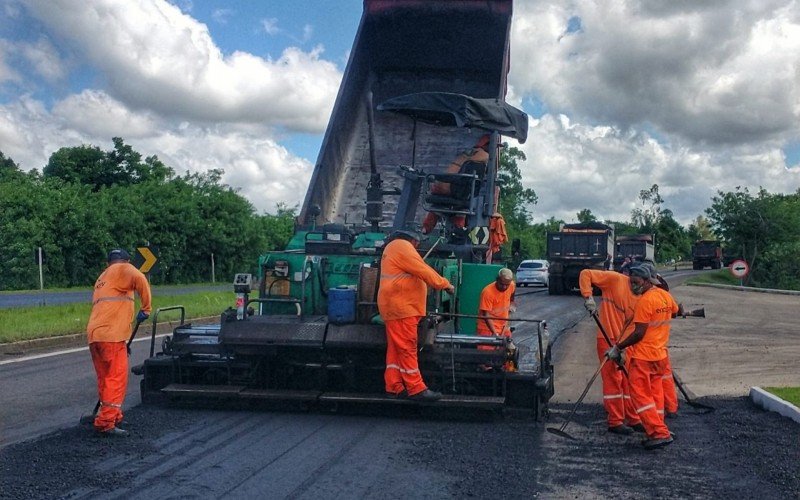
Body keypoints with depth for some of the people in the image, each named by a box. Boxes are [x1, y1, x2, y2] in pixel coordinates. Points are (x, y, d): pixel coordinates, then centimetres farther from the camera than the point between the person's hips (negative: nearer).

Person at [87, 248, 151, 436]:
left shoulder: (101, 279, 30)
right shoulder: (123, 269, 5)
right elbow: (139, 279, -18)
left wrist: (122, 342, 33)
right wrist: (146, 308, -9)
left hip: (94, 335, 8)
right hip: (111, 335, -8)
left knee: (105, 379, 17)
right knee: (117, 379, -6)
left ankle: (112, 416, 27)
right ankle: (106, 422, -9)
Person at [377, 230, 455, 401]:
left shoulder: (393, 247, 21)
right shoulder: (403, 246, -12)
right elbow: (424, 271, -13)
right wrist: (445, 284, -4)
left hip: (395, 307, 11)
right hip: (401, 307, -11)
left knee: (395, 348, 11)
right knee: (407, 348, -8)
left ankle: (394, 387, 13)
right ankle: (416, 389, -6)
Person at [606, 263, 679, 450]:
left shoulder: (645, 300, -18)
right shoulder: (665, 295, 7)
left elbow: (639, 333, -20)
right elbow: (674, 311, 29)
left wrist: (618, 348, -13)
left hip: (643, 357, -9)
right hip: (660, 355, 9)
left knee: (641, 396, -4)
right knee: (655, 395, 13)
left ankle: (660, 433, -9)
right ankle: (657, 433, 16)